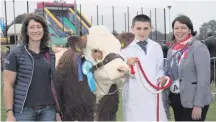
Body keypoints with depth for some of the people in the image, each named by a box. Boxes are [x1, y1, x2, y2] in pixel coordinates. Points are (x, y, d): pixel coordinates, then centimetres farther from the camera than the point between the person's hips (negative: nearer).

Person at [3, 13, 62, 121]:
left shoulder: (50, 54, 11)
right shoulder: (16, 53, -2)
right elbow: (8, 84, -5)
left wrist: (57, 111, 10)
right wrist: (9, 113, -12)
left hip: (48, 109, 4)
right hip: (24, 110, -4)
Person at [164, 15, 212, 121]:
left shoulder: (198, 47, -10)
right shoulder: (172, 50, 10)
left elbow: (204, 79, -15)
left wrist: (198, 105, -20)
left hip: (192, 101, -6)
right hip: (176, 100, 6)